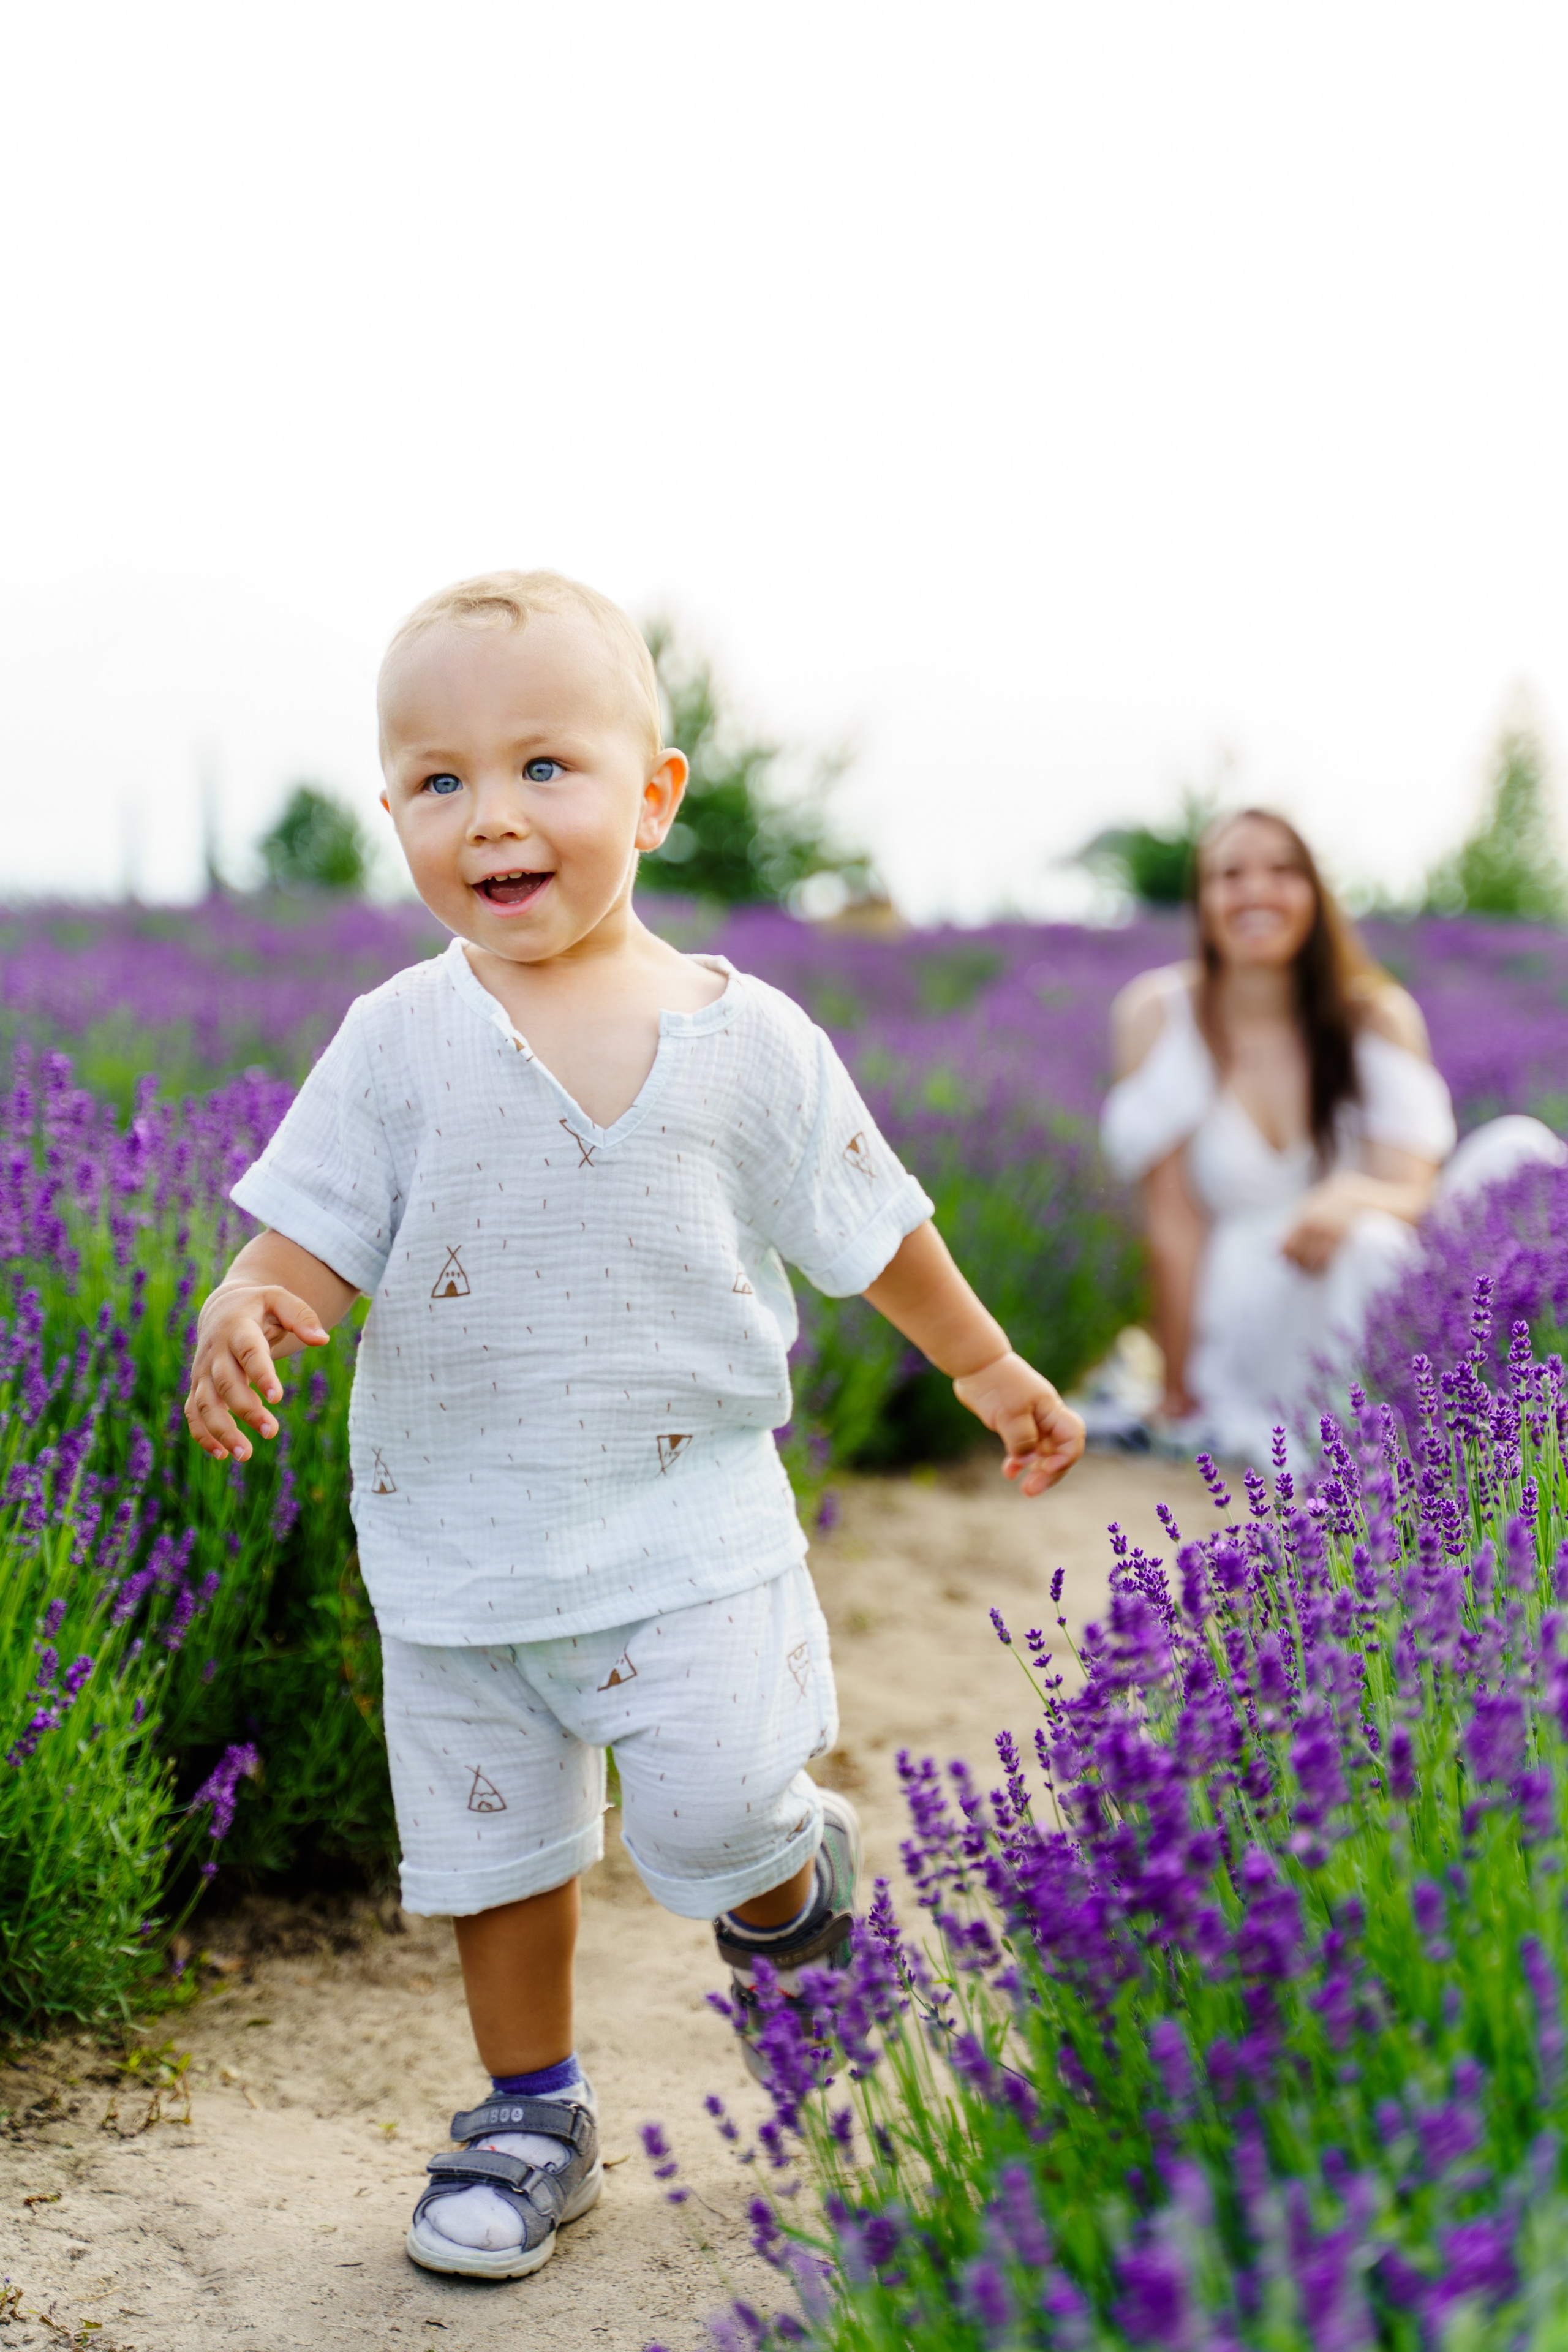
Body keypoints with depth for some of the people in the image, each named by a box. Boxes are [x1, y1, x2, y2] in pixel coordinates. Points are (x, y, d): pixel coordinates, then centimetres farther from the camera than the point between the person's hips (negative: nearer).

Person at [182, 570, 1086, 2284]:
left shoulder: (748, 1040, -5)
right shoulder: (400, 1041, -6)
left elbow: (869, 1228, 8)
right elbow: (312, 1237, -7)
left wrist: (987, 1367, 16)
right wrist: (245, 1311, -29)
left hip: (686, 1521, -1)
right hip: (457, 1539, 2)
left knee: (711, 1819, -10)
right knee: (493, 1844, 12)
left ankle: (796, 1879, 27)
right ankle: (531, 2117, 34)